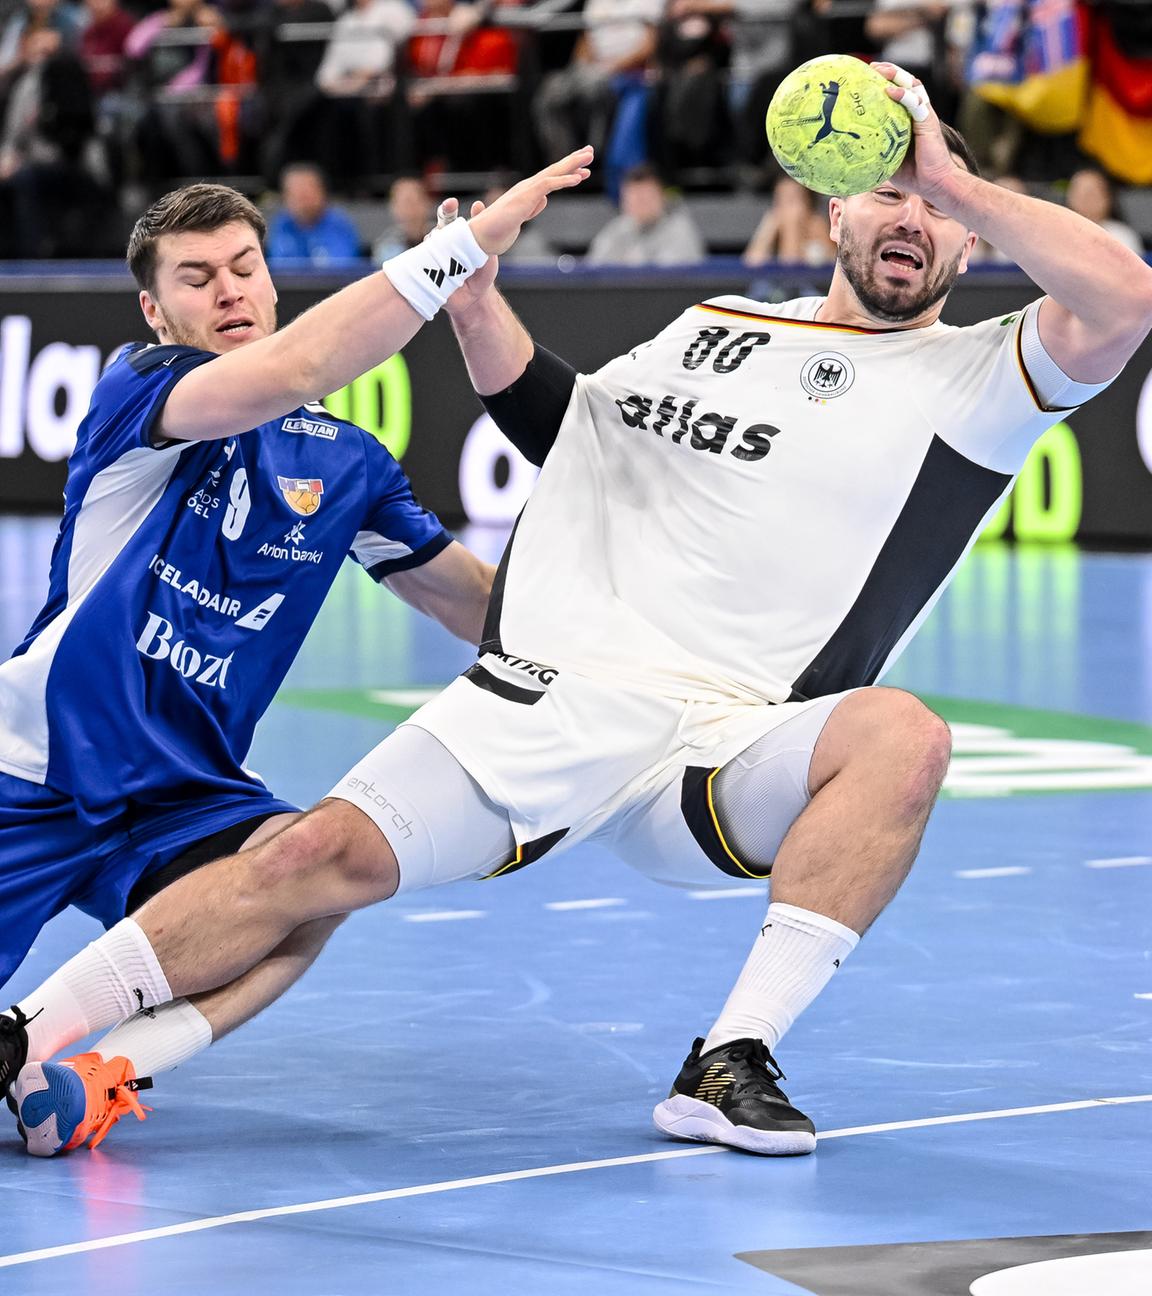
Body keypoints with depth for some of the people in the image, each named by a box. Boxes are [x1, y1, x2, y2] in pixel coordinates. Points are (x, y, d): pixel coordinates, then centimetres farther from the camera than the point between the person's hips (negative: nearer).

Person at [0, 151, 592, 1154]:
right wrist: (467, 242, -33)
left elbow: (488, 607, 17)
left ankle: (104, 1061, -32)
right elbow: (283, 375, -31)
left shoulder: (343, 462, 6)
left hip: (185, 795, 4)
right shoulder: (137, 393, -10)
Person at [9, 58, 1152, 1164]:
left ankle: (733, 1061, -29)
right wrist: (476, 299, 21)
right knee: (329, 852, -16)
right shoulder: (714, 325, 24)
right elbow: (559, 422, 37)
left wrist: (957, 180, -8)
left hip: (724, 746, -2)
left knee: (901, 736, -33)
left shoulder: (973, 377, 9)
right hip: (548, 698, 2)